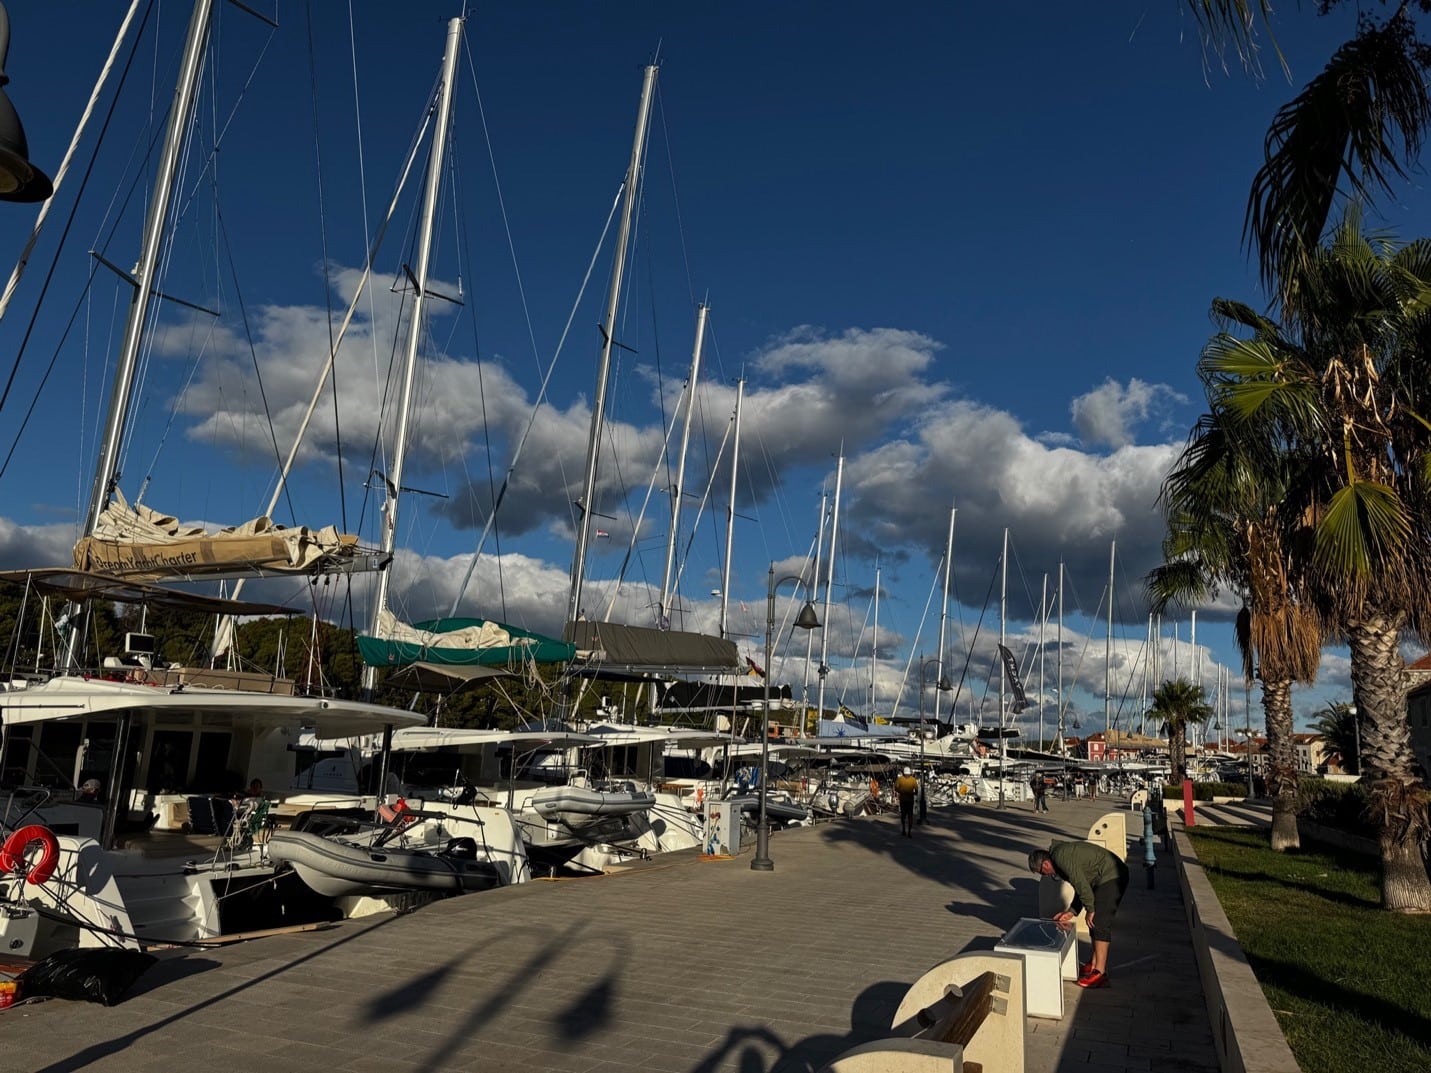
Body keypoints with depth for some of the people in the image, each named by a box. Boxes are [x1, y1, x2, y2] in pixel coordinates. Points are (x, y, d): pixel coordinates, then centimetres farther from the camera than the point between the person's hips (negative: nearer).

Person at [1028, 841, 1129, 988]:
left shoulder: (1061, 857, -16)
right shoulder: (1062, 853, 15)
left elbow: (1081, 884, -18)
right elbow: (1080, 885, 19)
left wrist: (1090, 910, -8)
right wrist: (1071, 912, 13)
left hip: (1112, 877, -11)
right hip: (1108, 877, 11)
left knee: (1099, 923, -11)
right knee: (1095, 922, 15)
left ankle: (1100, 973, -10)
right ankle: (1095, 965, 22)